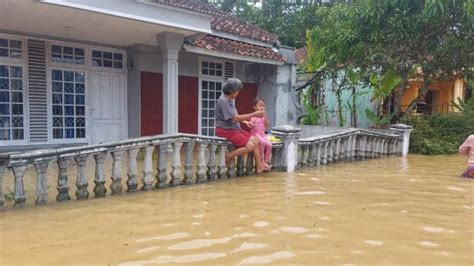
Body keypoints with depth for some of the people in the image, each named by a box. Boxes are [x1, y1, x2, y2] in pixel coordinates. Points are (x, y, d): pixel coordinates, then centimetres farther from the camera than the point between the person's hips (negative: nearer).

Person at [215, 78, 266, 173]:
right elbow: (235, 118, -20)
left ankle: (259, 167, 4)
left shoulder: (231, 99, 12)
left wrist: (246, 121, 4)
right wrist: (254, 114, -19)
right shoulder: (223, 101, -18)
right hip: (225, 130, -9)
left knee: (255, 141, -1)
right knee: (250, 146, -19)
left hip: (235, 128, 9)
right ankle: (228, 157, -4)